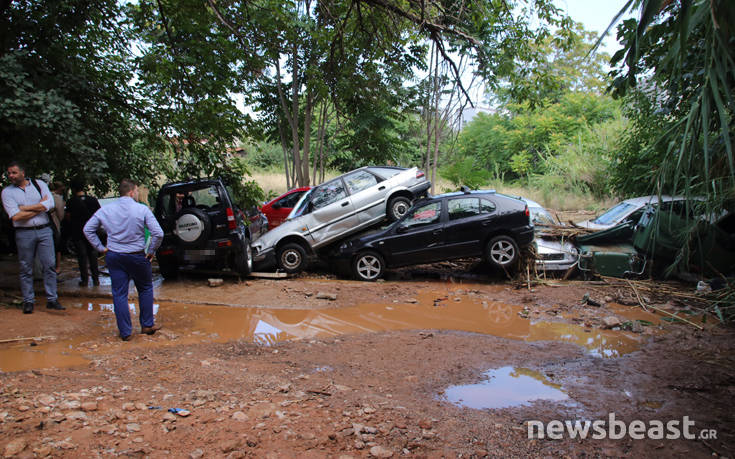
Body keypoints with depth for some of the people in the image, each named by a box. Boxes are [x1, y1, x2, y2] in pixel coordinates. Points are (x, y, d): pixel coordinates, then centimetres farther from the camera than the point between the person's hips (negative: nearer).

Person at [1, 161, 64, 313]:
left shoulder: (39, 184, 6)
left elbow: (49, 204, -9)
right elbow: (16, 216, -9)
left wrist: (24, 208, -9)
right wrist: (39, 206, -6)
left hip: (44, 230, 1)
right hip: (24, 233, 0)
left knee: (49, 265, -1)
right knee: (26, 268, 4)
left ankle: (52, 300, 6)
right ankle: (28, 301, 14)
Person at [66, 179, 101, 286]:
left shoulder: (71, 202, -8)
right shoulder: (93, 200, 0)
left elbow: (68, 217, -4)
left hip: (77, 232, -3)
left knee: (82, 255, 3)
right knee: (92, 254, 10)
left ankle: (84, 280, 4)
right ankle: (96, 279, 10)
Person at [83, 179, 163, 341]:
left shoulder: (105, 210, 2)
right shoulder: (142, 209, -10)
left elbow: (88, 229, 6)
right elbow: (158, 233, -17)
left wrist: (101, 248, 8)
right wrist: (151, 251, -4)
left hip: (114, 257, 3)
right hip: (137, 257, -3)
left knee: (119, 294, 7)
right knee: (145, 289, 17)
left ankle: (125, 332, 10)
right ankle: (147, 325, 22)